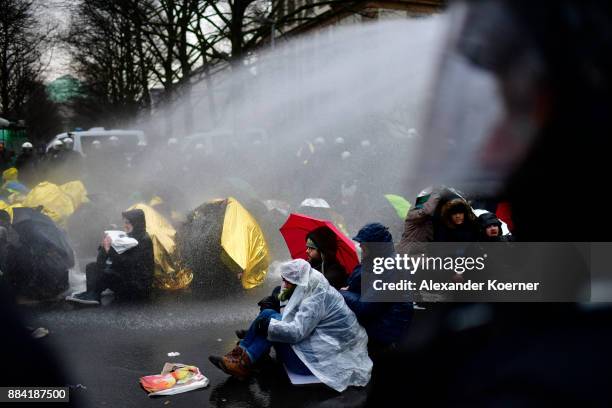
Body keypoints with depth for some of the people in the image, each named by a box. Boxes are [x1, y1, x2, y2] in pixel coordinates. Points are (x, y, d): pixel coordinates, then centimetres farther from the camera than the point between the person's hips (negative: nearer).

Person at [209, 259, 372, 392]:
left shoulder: (317, 298, -20)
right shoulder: (313, 290, 9)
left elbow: (296, 332, -27)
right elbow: (298, 321, 12)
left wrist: (268, 325, -19)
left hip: (319, 357, -10)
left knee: (268, 318, -15)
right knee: (268, 314, -1)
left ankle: (244, 362, -10)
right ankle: (242, 355, -5)